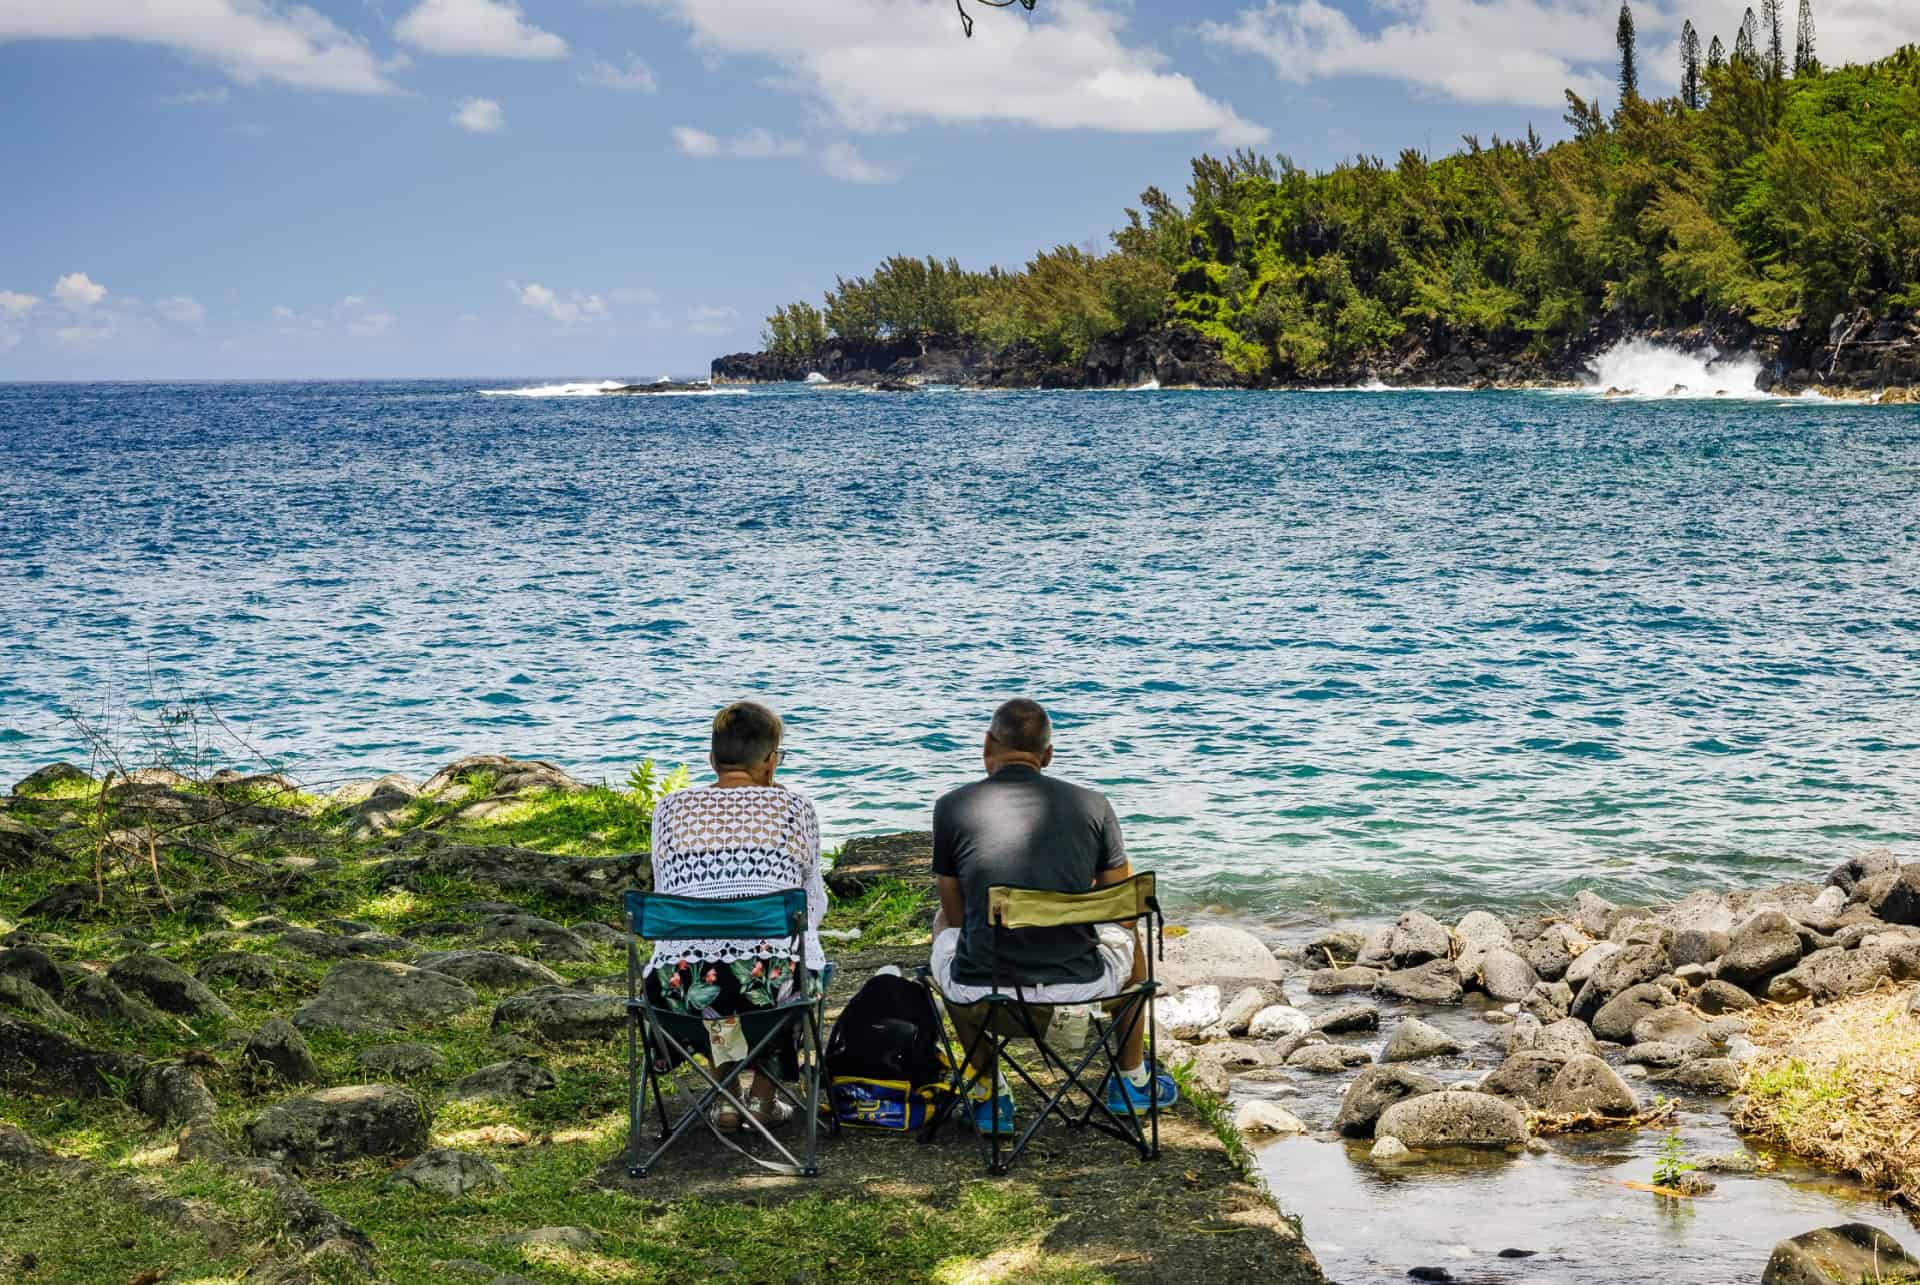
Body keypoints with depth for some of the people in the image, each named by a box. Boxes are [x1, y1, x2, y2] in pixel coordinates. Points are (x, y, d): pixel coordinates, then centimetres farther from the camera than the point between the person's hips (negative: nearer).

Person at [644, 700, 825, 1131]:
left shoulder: (669, 809, 8)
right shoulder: (792, 808, 3)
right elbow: (814, 905, 14)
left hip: (682, 989, 2)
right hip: (769, 984, -2)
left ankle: (726, 1097, 31)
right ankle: (763, 1095, 32)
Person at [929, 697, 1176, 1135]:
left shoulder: (952, 807, -1)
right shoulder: (1092, 805, 2)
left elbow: (955, 913, 9)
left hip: (981, 990, -1)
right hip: (1079, 984, 1)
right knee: (1128, 934, 35)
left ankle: (989, 1094, 35)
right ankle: (1133, 1079, 46)